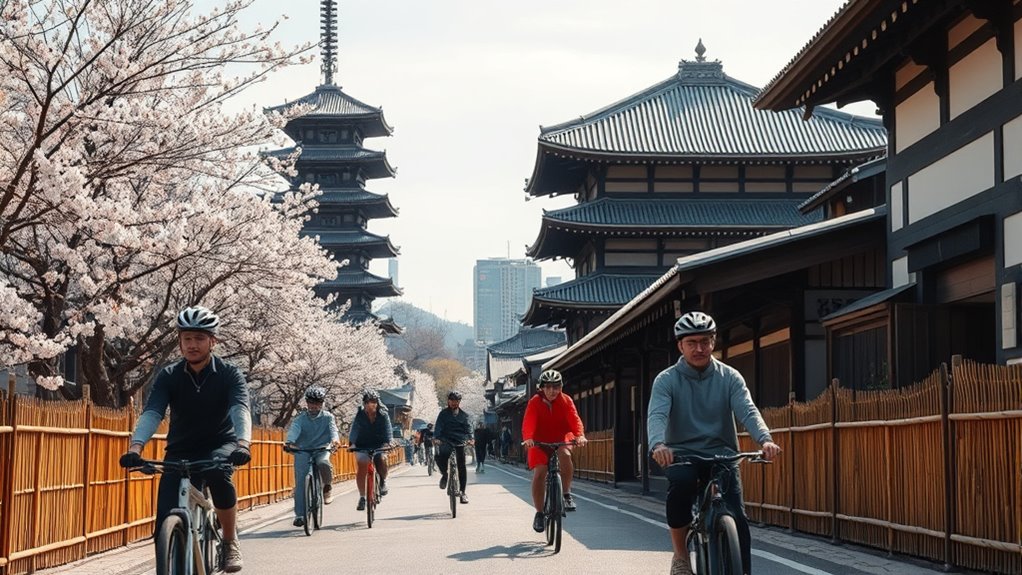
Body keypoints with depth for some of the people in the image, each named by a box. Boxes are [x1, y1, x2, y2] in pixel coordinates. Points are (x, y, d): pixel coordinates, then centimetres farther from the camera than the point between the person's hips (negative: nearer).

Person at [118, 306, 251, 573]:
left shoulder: (230, 375, -13)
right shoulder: (169, 376, -9)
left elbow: (240, 410, -30)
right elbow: (151, 413, -22)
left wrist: (243, 444, -51)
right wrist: (135, 447, -42)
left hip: (220, 446, -2)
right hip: (181, 451, 2)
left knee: (218, 473, -38)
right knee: (166, 524, -14)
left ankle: (230, 542, -18)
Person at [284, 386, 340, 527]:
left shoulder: (327, 417, 6)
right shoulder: (301, 418, 4)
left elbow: (333, 429, -13)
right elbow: (294, 430, -14)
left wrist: (335, 440, -37)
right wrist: (289, 441, -37)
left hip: (322, 450, -1)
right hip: (302, 451, 1)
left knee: (324, 464, -34)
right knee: (300, 482, -12)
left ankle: (328, 487, -4)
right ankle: (299, 515, -8)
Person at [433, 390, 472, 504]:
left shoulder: (464, 415, 13)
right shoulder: (443, 414, 9)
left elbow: (468, 427, 3)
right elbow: (438, 426, -2)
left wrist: (469, 438, -17)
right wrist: (436, 438, -20)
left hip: (460, 442, 2)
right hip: (447, 441, -2)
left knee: (462, 467, -2)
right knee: (440, 457, -30)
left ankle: (463, 492, 6)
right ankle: (444, 474, 1)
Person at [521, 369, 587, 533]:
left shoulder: (566, 401, -6)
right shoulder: (535, 402, -9)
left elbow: (574, 419, -18)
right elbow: (528, 422, -22)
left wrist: (580, 435, -38)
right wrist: (528, 438, -42)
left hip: (561, 439, 0)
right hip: (540, 442, 0)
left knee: (565, 455, -34)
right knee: (539, 473, -15)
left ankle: (566, 494, -19)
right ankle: (539, 513, -1)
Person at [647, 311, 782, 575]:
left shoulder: (730, 377, 2)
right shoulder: (667, 380, -3)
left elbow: (748, 411, -13)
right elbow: (657, 415, -19)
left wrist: (765, 439, -35)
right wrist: (658, 445, -42)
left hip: (722, 453, 2)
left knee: (737, 518, -17)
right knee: (681, 482, -35)